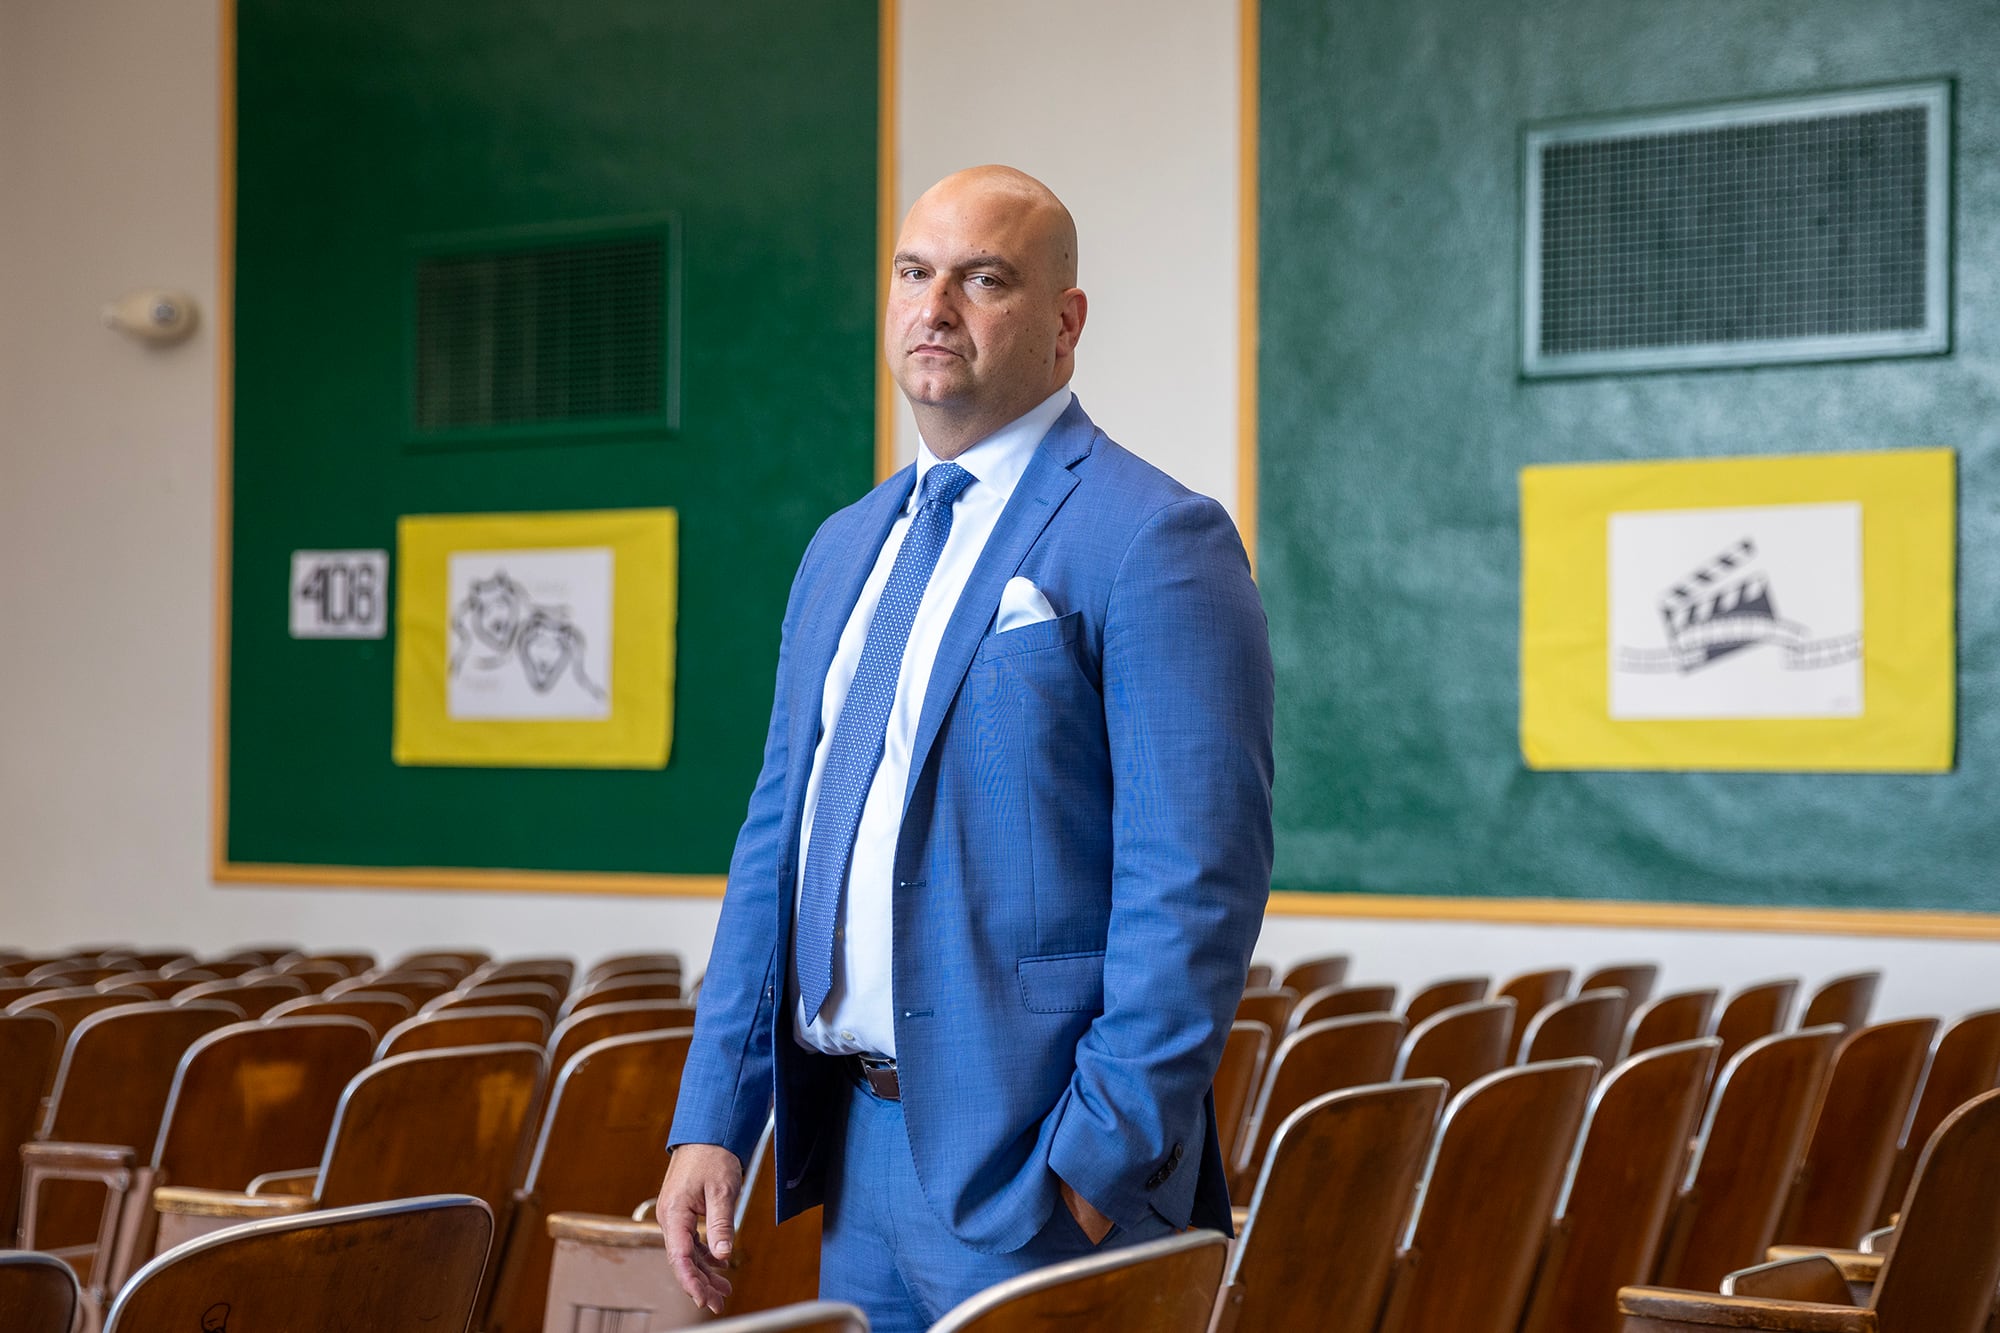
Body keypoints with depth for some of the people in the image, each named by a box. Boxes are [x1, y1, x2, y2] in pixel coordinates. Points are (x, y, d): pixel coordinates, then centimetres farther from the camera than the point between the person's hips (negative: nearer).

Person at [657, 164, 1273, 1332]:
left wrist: (1101, 1161, -19)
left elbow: (1195, 884, -16)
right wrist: (713, 1122, 10)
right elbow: (776, 844, 16)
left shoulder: (1154, 542, -10)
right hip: (858, 1145, 7)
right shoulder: (844, 548, 15)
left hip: (1031, 1168, -7)